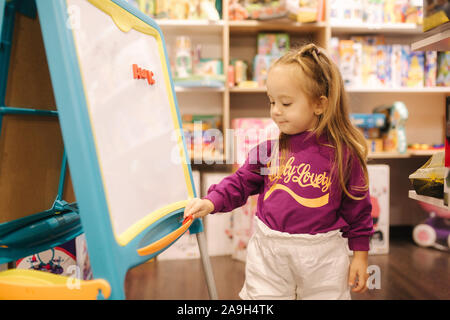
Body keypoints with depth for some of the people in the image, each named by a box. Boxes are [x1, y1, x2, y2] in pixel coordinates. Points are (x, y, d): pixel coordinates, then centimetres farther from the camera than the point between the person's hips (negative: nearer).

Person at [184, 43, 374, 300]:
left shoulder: (344, 154, -8)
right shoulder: (270, 148, 0)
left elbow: (357, 206, 0)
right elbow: (241, 182, 7)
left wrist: (360, 256, 3)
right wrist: (211, 202, -10)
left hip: (323, 255, -2)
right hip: (268, 252, 2)